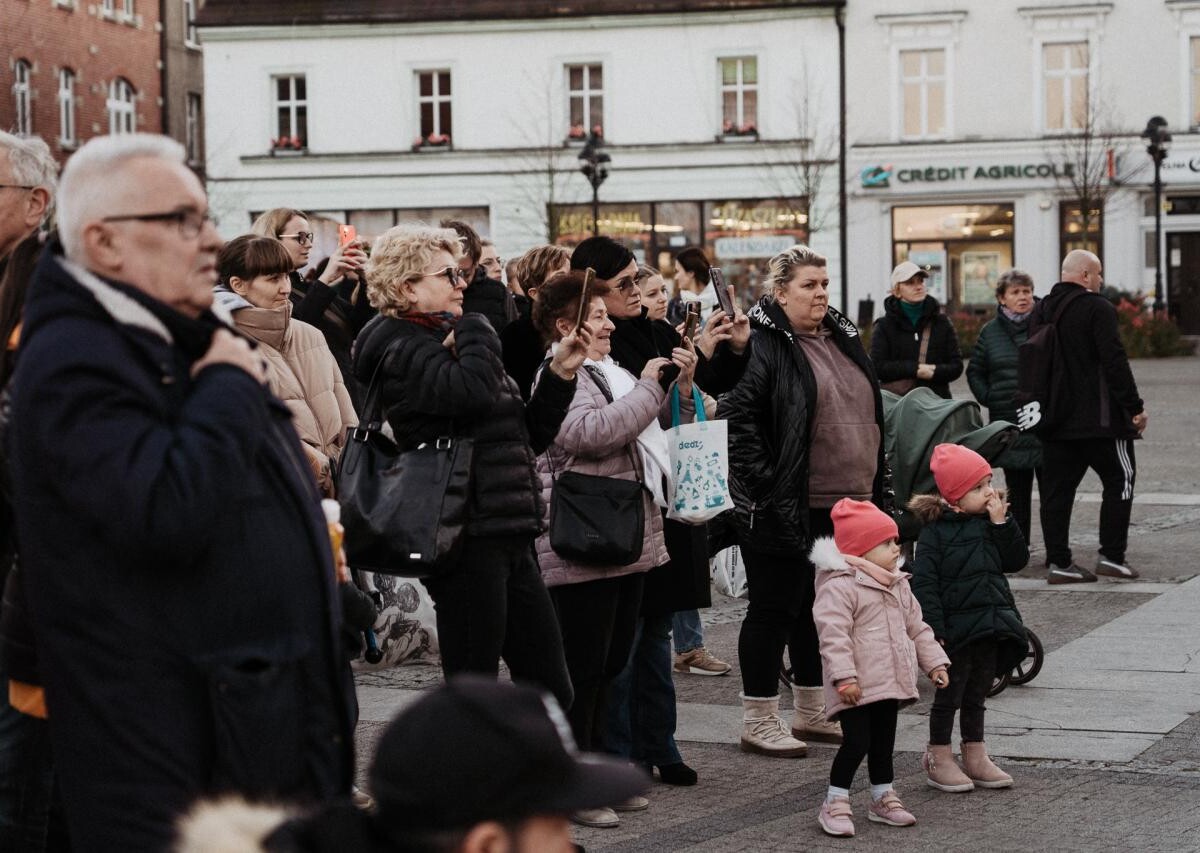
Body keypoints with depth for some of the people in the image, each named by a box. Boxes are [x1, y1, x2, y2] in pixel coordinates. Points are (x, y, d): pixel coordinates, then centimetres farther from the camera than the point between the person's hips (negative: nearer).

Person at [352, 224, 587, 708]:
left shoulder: (445, 342, 20)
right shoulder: (401, 350, -7)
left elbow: (527, 436, 23)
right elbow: (475, 391, -28)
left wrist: (560, 374, 10)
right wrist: (472, 330, -9)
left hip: (508, 537, 9)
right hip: (466, 537, -9)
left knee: (551, 690, 9)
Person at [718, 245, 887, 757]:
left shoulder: (842, 339, 14)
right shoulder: (763, 344, -13)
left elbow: (867, 414, 22)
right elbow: (737, 416, -20)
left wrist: (874, 491, 17)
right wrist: (765, 485, -21)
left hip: (843, 504, 8)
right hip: (786, 508, -8)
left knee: (819, 608, 16)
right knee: (775, 609, 1)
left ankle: (812, 713, 27)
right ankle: (759, 722, 9)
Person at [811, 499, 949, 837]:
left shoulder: (898, 585, 12)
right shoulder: (838, 587, -17)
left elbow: (916, 627, 19)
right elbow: (834, 635, -23)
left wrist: (935, 662, 13)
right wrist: (844, 678, -28)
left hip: (889, 682, 8)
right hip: (857, 687, -8)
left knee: (883, 742, 16)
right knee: (856, 742, -9)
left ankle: (883, 798, 28)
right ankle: (835, 805, 1)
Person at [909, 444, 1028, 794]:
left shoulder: (990, 523, 7)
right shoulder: (935, 530, -12)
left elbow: (1017, 560, 2)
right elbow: (923, 581, -14)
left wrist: (1002, 523, -9)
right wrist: (934, 629, -19)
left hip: (990, 626, 6)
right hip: (956, 629, -6)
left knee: (976, 697, 16)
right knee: (949, 695, 5)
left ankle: (975, 758, 26)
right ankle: (939, 759, 17)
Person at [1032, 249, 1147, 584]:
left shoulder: (1041, 311, 12)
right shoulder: (1097, 308, -11)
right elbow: (1115, 361, -16)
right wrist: (1135, 407, -11)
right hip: (1098, 418, -7)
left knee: (1056, 489, 7)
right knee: (1120, 479, 6)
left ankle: (1058, 561, 5)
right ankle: (1111, 555, 1)